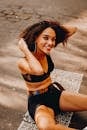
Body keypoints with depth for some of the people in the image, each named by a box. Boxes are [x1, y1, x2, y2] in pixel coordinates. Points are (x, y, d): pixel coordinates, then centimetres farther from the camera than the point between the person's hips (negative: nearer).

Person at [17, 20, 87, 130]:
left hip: (55, 93, 6)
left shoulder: (46, 52, -5)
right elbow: (38, 70, -45)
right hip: (38, 102, -5)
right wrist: (25, 49, -32)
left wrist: (54, 26, -12)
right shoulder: (23, 62, -20)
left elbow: (72, 30, -3)